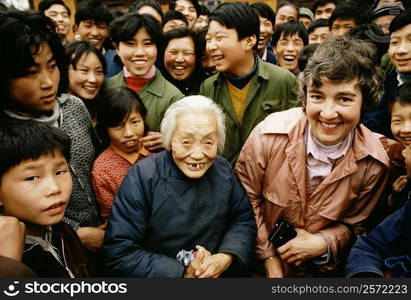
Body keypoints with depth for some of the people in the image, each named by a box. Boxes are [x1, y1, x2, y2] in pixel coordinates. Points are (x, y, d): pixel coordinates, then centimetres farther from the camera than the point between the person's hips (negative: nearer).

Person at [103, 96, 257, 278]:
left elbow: (244, 220, 9)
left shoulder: (223, 169, 0)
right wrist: (183, 273, -16)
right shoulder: (141, 178, -13)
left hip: (222, 273, 4)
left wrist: (226, 258, -8)